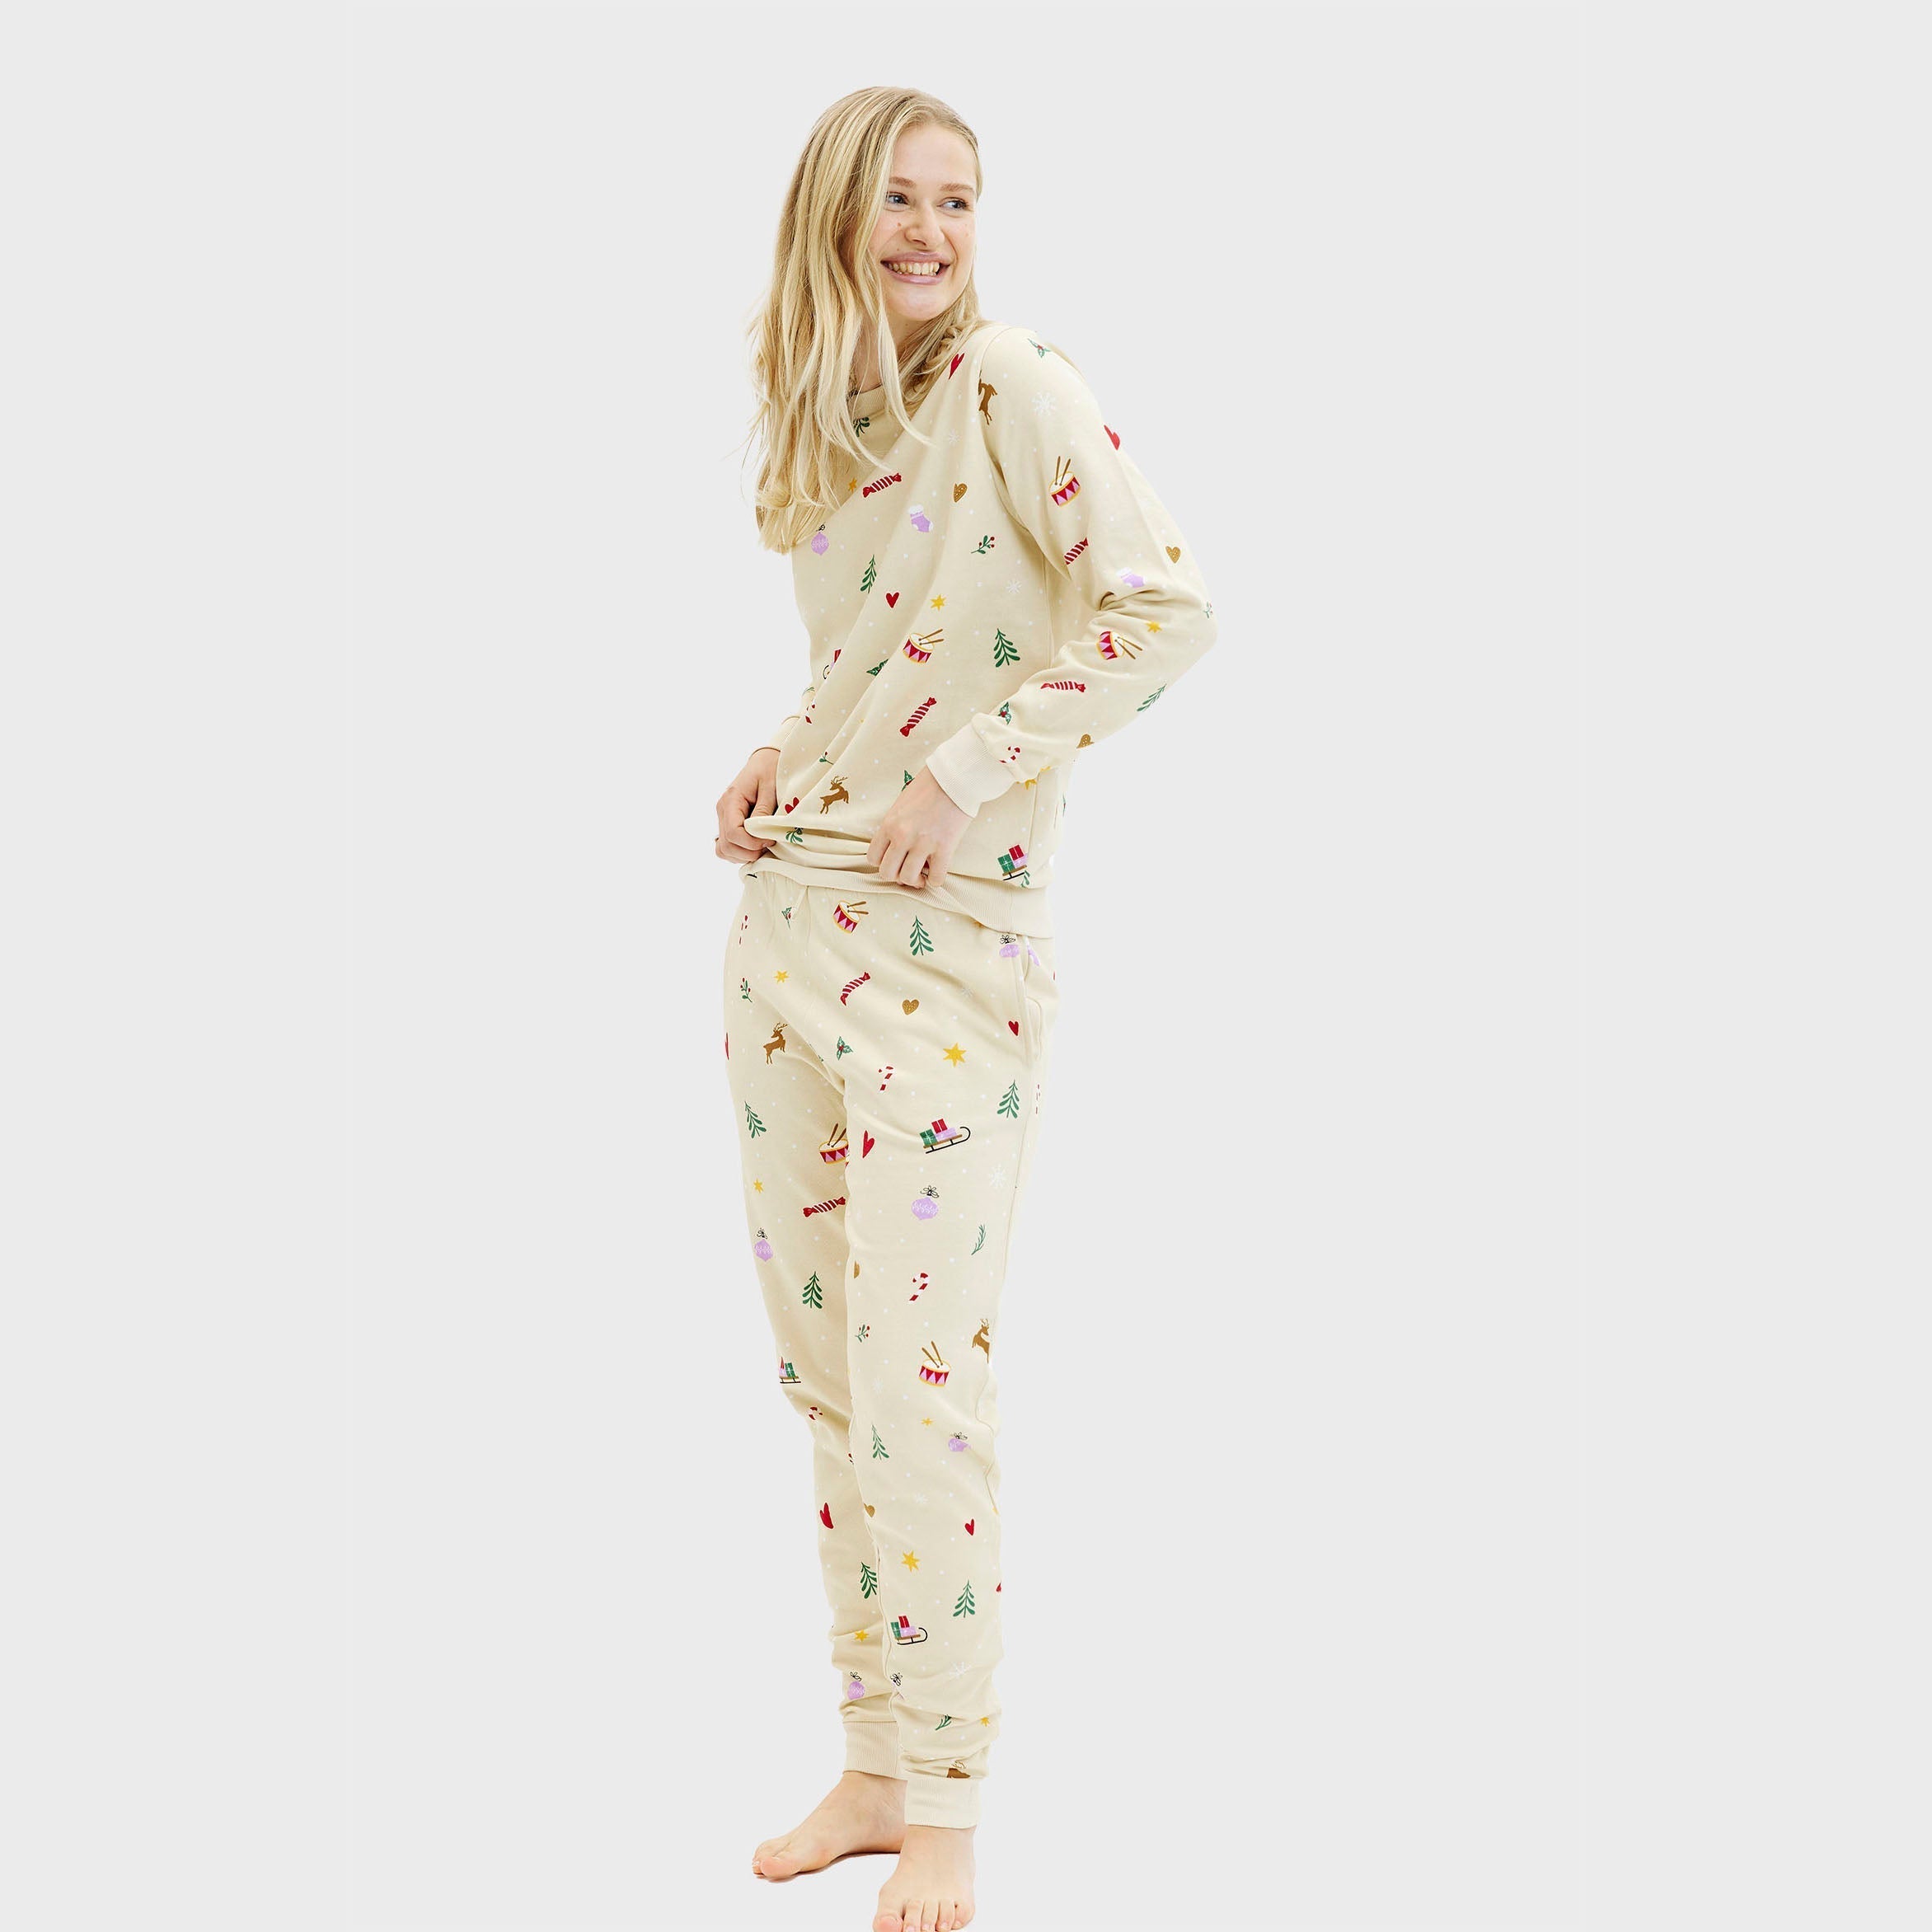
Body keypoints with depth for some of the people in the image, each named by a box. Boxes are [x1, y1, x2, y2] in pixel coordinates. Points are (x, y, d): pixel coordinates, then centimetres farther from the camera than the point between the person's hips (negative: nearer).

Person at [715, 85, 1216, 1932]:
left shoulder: (1014, 385, -8)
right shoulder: (825, 422, 14)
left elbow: (1166, 608, -17)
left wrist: (971, 772, -17)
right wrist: (787, 747, 8)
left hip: (951, 941, -7)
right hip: (786, 918, 8)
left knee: (918, 1385, -6)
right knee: (823, 1370, 11)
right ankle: (873, 1769, 24)